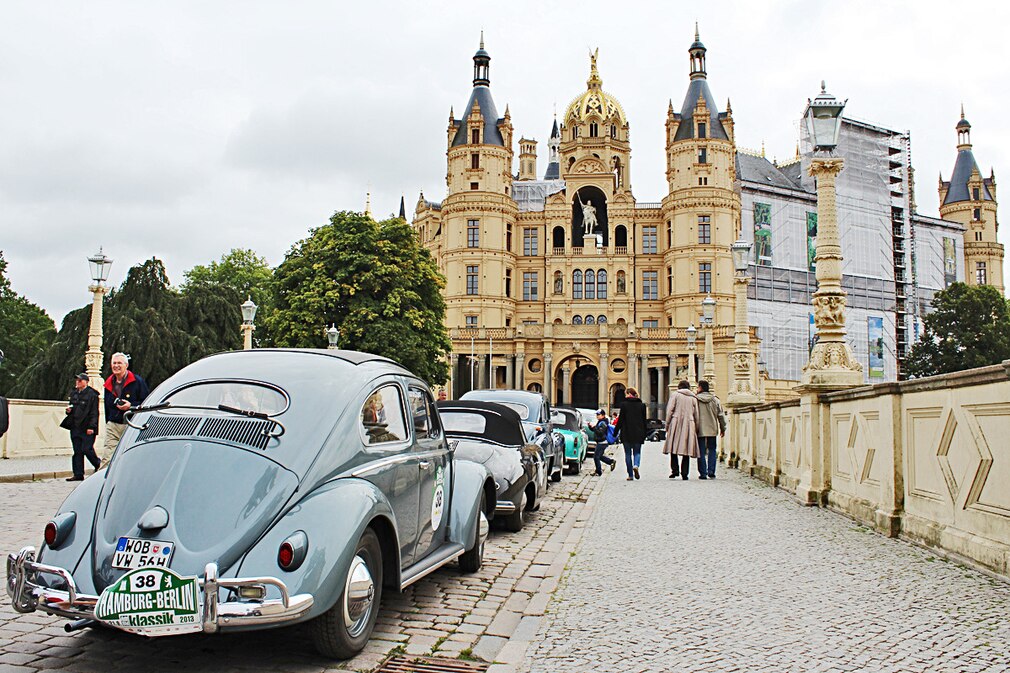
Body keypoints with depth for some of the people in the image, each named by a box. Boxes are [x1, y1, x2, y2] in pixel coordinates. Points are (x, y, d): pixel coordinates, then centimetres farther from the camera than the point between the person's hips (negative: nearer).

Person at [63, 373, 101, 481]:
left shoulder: (92, 394, -7)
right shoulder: (74, 394, 16)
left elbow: (94, 412, -10)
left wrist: (91, 427, -17)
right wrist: (69, 410, 3)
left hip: (87, 428, -7)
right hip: (75, 427, 7)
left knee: (87, 449, -8)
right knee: (77, 451, 6)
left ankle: (98, 464, 18)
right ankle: (78, 474, 9)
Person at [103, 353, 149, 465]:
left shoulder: (137, 382, 0)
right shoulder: (109, 384, 16)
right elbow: (107, 406, 24)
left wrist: (131, 405, -16)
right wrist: (107, 423, 19)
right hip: (113, 426, 4)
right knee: (107, 459, -8)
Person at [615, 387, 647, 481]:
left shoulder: (624, 405, -6)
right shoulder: (641, 405, 4)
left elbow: (620, 420, -6)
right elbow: (644, 420, 7)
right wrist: (644, 434, 14)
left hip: (626, 433, -2)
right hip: (638, 433, 2)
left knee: (628, 453, 7)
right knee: (637, 452, 12)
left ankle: (630, 475, 6)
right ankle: (636, 465, -18)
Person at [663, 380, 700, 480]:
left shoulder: (675, 395, 5)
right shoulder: (693, 398, 12)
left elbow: (669, 411, -1)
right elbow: (696, 415, 11)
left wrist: (667, 425, 4)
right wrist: (696, 429, 16)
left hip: (676, 424, -2)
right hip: (689, 425, 2)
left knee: (674, 449, 5)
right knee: (687, 449, 3)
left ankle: (675, 470, -6)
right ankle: (684, 473, -1)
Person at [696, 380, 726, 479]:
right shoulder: (715, 400, 3)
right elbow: (721, 415, 6)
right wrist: (723, 429, 14)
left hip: (700, 430, -2)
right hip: (712, 430, 2)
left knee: (701, 452, 4)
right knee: (712, 450, 13)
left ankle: (703, 473, 3)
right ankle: (711, 472, 5)